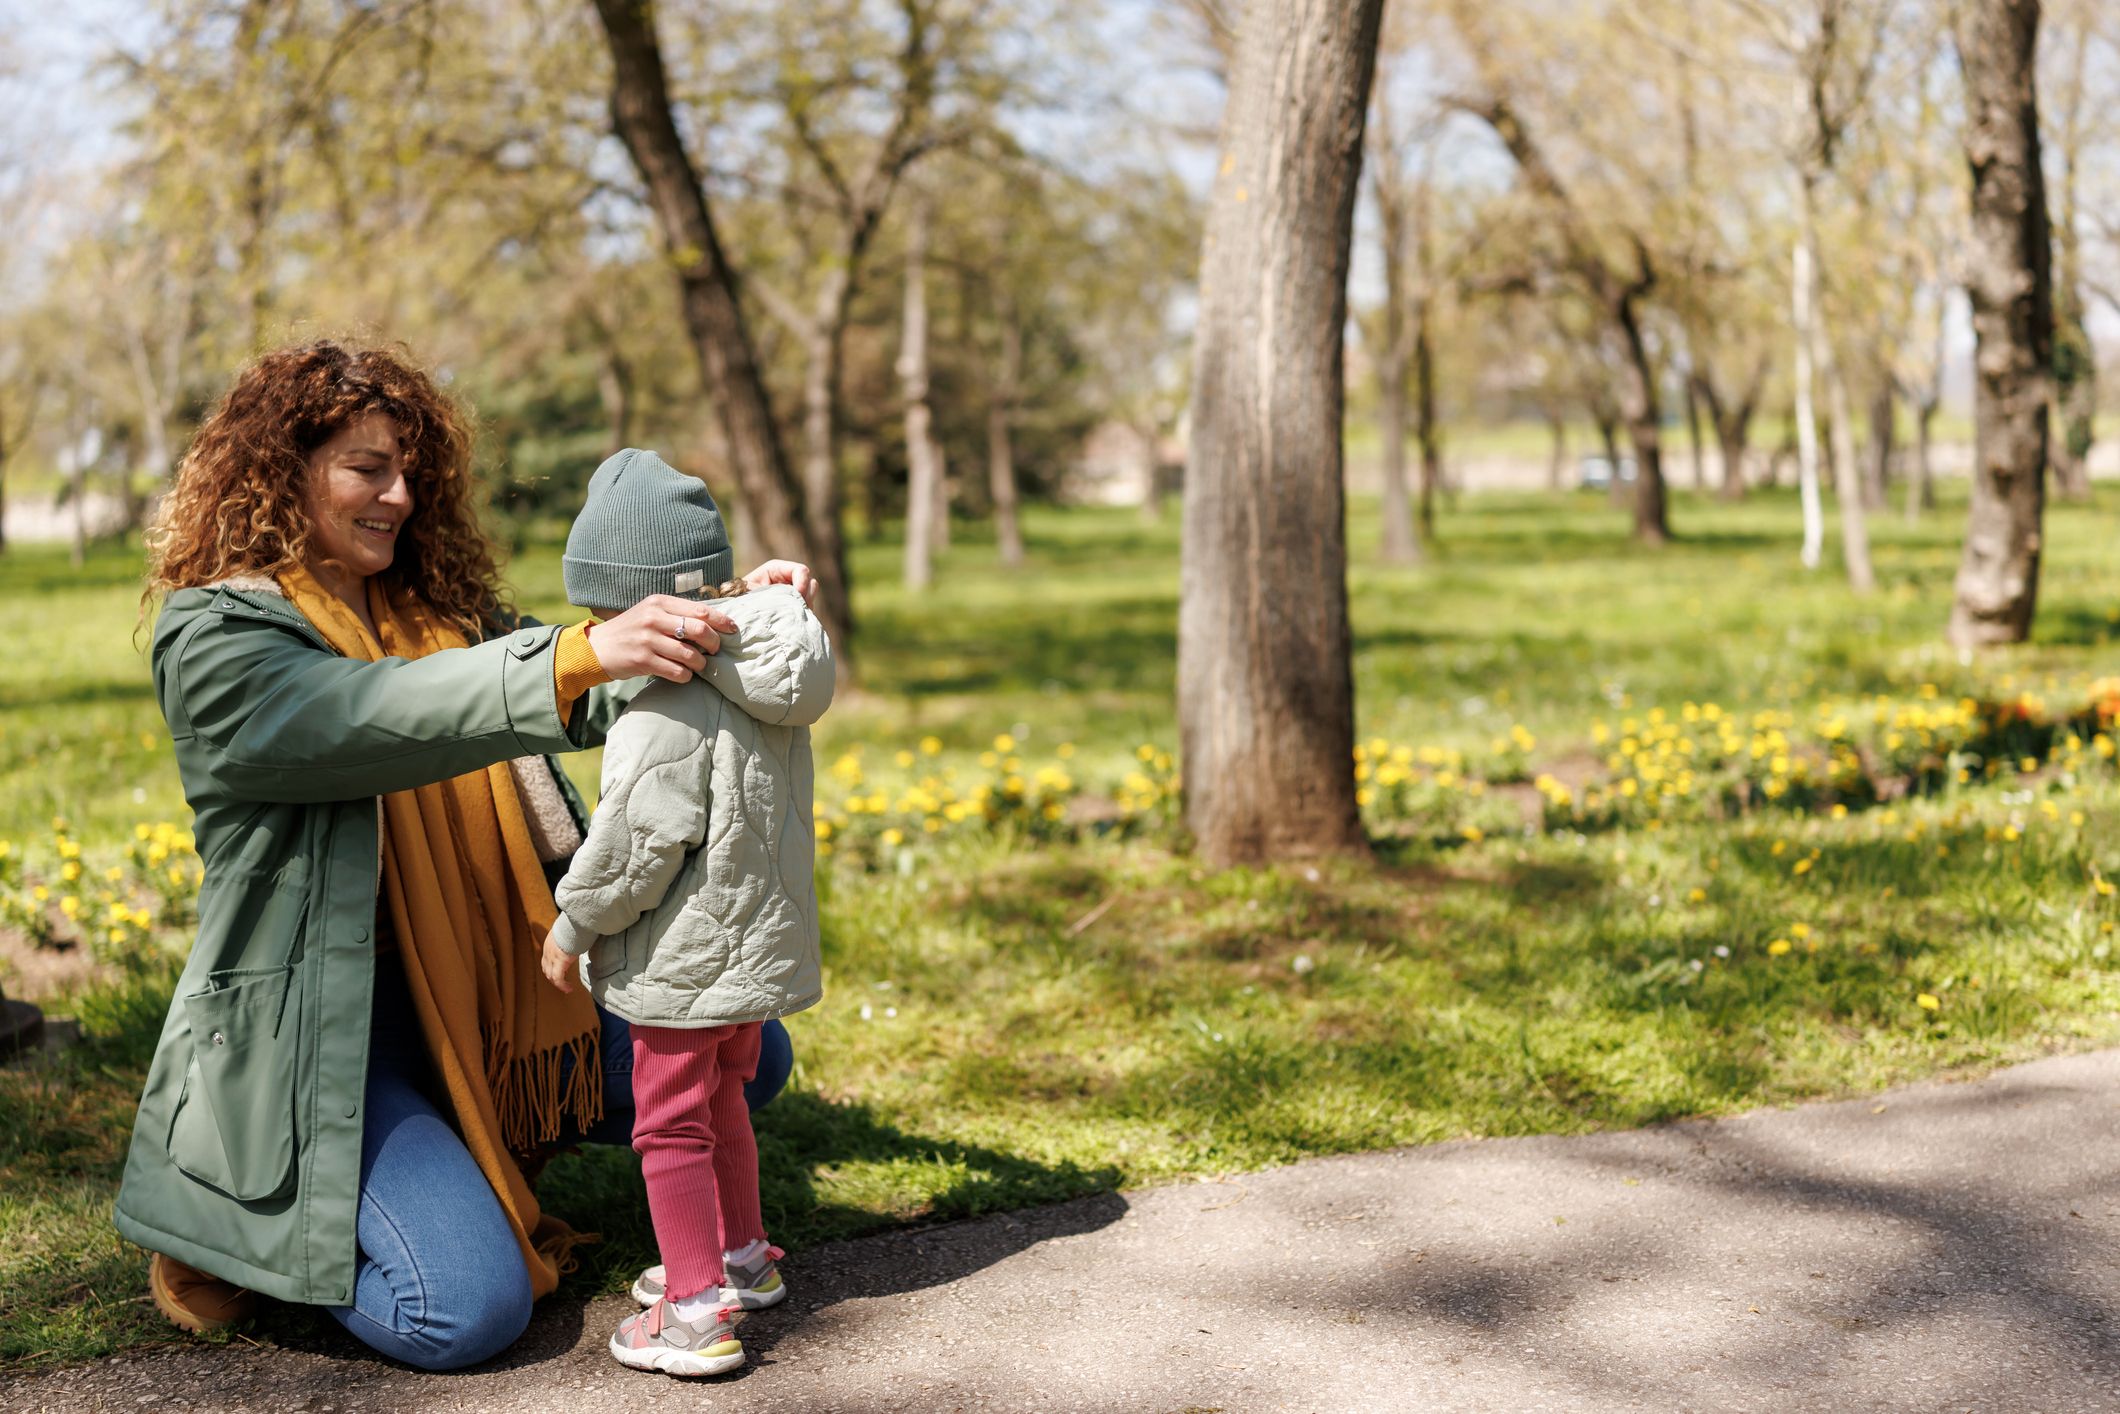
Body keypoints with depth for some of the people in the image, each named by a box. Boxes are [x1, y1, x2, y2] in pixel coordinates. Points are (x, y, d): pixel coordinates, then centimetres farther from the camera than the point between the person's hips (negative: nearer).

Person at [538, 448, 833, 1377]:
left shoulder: (671, 714, -25)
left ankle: (696, 1309, 4)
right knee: (720, 1102, 25)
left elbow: (635, 847, -21)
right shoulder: (773, 695, 3)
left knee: (670, 1124, 2)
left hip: (686, 960, -9)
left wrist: (573, 926, -9)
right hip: (758, 942, 9)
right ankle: (742, 1256, 38)